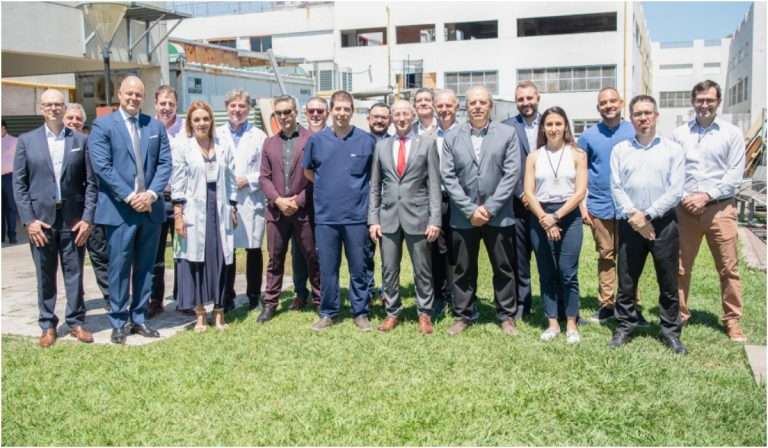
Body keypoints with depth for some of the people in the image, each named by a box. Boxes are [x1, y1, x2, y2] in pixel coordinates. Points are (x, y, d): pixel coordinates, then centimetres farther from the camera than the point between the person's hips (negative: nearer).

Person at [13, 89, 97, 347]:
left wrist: (88, 218, -4)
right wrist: (29, 220, -6)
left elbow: (90, 183, 3)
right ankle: (48, 326, 18)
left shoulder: (80, 141, 5)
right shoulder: (26, 141, 5)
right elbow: (19, 184, 2)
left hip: (73, 219, 0)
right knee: (45, 275, 8)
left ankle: (76, 322, 18)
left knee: (75, 274, 6)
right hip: (41, 219, 0)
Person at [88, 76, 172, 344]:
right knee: (120, 268, 1)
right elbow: (102, 166, -10)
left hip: (150, 207, 4)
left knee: (145, 267, 10)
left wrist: (152, 193, -10)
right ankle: (119, 322, 12)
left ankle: (138, 319, 20)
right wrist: (129, 196, -16)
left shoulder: (156, 126, 11)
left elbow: (165, 164, 5)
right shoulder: (103, 125, -1)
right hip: (119, 209, -4)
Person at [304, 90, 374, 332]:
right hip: (325, 216, 1)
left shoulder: (366, 140, -3)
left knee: (359, 268, 6)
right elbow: (308, 171, 17)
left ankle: (360, 312, 20)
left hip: (356, 215, -1)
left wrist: (357, 190, 6)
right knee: (327, 268, 8)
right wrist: (327, 187, 11)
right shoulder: (316, 140, 2)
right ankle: (328, 313, 21)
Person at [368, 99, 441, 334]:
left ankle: (424, 313, 20)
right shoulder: (382, 145, 9)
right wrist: (373, 219, 2)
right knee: (389, 270, 8)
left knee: (422, 270, 6)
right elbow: (375, 186, 10)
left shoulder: (427, 142, 1)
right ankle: (392, 312, 21)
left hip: (417, 216, -2)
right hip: (388, 217, 2)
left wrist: (435, 219, -8)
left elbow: (434, 184, -2)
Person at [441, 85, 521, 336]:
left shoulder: (507, 134, 0)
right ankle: (463, 315, 24)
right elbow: (448, 177, -2)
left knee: (504, 269, 9)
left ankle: (507, 316, 22)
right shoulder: (452, 138, 3)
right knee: (463, 270, 10)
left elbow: (511, 174, -5)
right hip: (463, 216, 1)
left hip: (499, 215, -1)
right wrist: (470, 209, -9)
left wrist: (489, 208, -11)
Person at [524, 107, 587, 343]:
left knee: (568, 273, -4)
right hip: (540, 218, 2)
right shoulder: (533, 157, 7)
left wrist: (556, 216, -12)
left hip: (569, 217, -2)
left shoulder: (577, 155, 3)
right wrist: (545, 219, -11)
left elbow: (580, 191, -5)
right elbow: (529, 193, 1)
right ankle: (552, 323, 17)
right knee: (546, 273, 7)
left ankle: (571, 324, 9)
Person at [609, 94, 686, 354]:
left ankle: (671, 331, 16)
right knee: (626, 281, 6)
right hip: (630, 224, 1)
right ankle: (625, 326, 19)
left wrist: (647, 215, -11)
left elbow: (676, 190, -5)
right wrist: (633, 216, -11)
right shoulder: (620, 150, 8)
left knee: (668, 282, 5)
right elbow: (616, 188, 2)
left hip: (663, 223, -1)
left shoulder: (672, 149, 3)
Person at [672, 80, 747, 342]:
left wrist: (707, 195, -12)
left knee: (728, 268, 2)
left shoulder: (731, 133, 4)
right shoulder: (679, 134, 9)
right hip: (685, 209, 2)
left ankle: (732, 320, 13)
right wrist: (683, 197, -8)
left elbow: (735, 174, -3)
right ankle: (679, 315, 19)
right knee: (680, 266, 6)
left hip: (720, 208, -1)